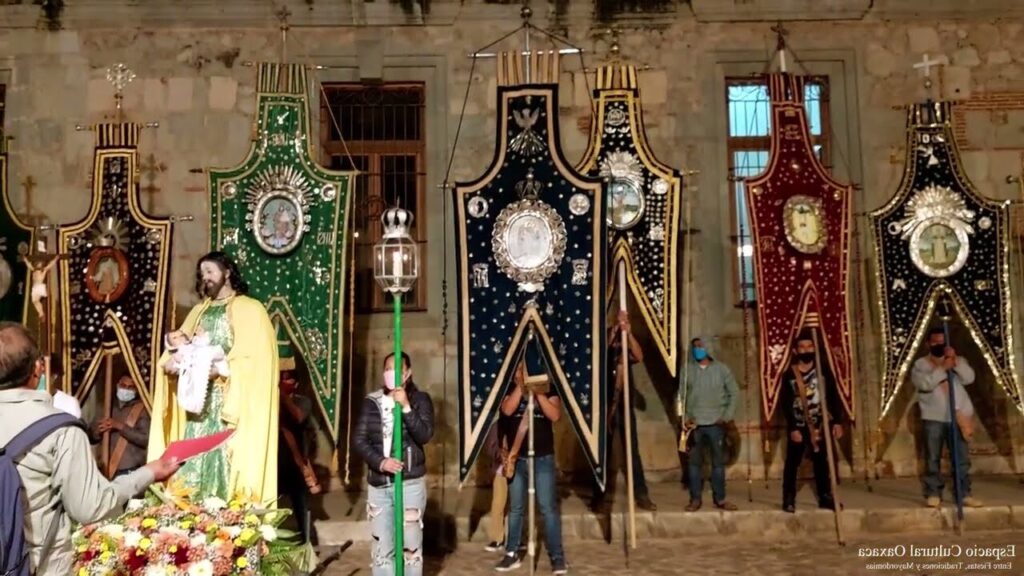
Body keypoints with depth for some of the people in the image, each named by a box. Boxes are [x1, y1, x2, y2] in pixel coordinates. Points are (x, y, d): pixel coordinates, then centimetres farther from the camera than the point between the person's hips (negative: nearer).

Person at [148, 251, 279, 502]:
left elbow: (255, 359, -12)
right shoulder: (199, 311, 19)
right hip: (199, 399, 6)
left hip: (234, 404, -6)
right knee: (194, 460, 2)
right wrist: (172, 363, -9)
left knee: (226, 457, -9)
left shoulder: (250, 309, -2)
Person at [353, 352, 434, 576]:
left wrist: (405, 406, -23)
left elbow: (424, 435, -14)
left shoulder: (420, 399, -2)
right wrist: (381, 462, -16)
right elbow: (358, 440, -2)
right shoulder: (371, 401, 4)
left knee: (411, 544, 3)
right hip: (378, 484, 3)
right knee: (381, 547, 9)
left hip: (411, 482, -2)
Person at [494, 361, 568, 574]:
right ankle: (512, 554, 19)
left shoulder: (548, 390, 1)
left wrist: (538, 393, -20)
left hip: (543, 458, -2)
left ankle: (557, 556, 3)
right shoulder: (511, 391, 5)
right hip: (517, 458, 2)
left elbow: (555, 415, -13)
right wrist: (521, 386, -18)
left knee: (549, 508, -3)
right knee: (515, 508, 10)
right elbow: (507, 410, -14)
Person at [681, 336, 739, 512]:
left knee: (718, 462, 8)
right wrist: (684, 417, -6)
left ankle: (720, 499, 18)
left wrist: (727, 416, -3)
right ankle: (695, 499, 14)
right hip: (695, 424, 0)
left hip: (716, 423, 0)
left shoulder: (722, 369, 0)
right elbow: (680, 395, 3)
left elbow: (734, 393, 3)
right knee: (695, 462, 6)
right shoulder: (687, 370, 1)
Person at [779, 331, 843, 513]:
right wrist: (792, 428, -12)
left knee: (821, 462, 11)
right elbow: (784, 403, -7)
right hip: (798, 426, -2)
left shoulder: (824, 371, 0)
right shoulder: (789, 375, -5)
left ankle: (825, 497, 22)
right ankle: (788, 499, 9)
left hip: (819, 425, 2)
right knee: (792, 464, 3)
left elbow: (834, 397, 3)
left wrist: (837, 421, -3)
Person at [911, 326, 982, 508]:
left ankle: (965, 494, 12)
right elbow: (924, 383, -15)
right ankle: (933, 494, 6)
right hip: (933, 418, -2)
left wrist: (956, 361, -17)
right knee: (933, 458, 1)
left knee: (962, 458, 5)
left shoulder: (958, 361, 12)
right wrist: (943, 368, -18)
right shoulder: (920, 363, 2)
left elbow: (969, 378, -6)